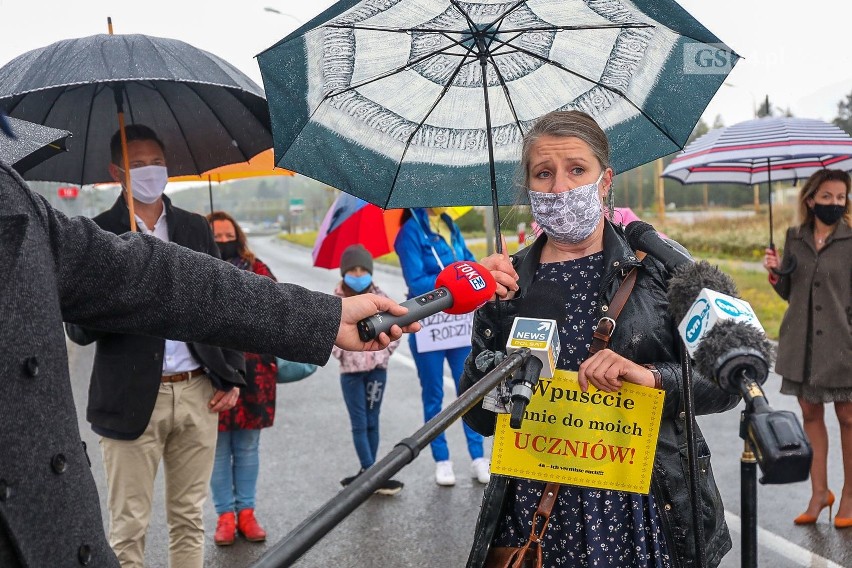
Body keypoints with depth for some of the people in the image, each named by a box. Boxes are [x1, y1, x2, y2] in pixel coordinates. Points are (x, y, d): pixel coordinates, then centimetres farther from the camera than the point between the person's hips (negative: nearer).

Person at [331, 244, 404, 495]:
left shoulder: (381, 299, 2)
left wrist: (385, 351, -5)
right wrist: (342, 353, -9)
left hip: (377, 368, 1)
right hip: (351, 370, -1)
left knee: (372, 422, 6)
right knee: (359, 424, -2)